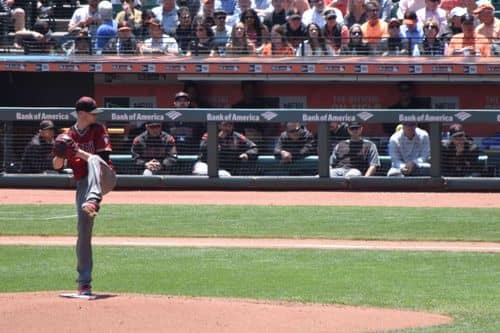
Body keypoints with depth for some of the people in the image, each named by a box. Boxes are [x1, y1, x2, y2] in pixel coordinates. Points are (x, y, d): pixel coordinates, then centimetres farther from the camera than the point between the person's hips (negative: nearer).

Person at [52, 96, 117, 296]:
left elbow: (103, 159, -10)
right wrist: (60, 154, -13)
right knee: (83, 230, -6)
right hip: (83, 185, 3)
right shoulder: (68, 136, 8)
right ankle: (84, 283, 1)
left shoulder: (98, 130, 1)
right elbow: (57, 167, 9)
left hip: (105, 179, -3)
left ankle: (93, 201, -62)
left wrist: (79, 152, -22)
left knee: (94, 161, -35)